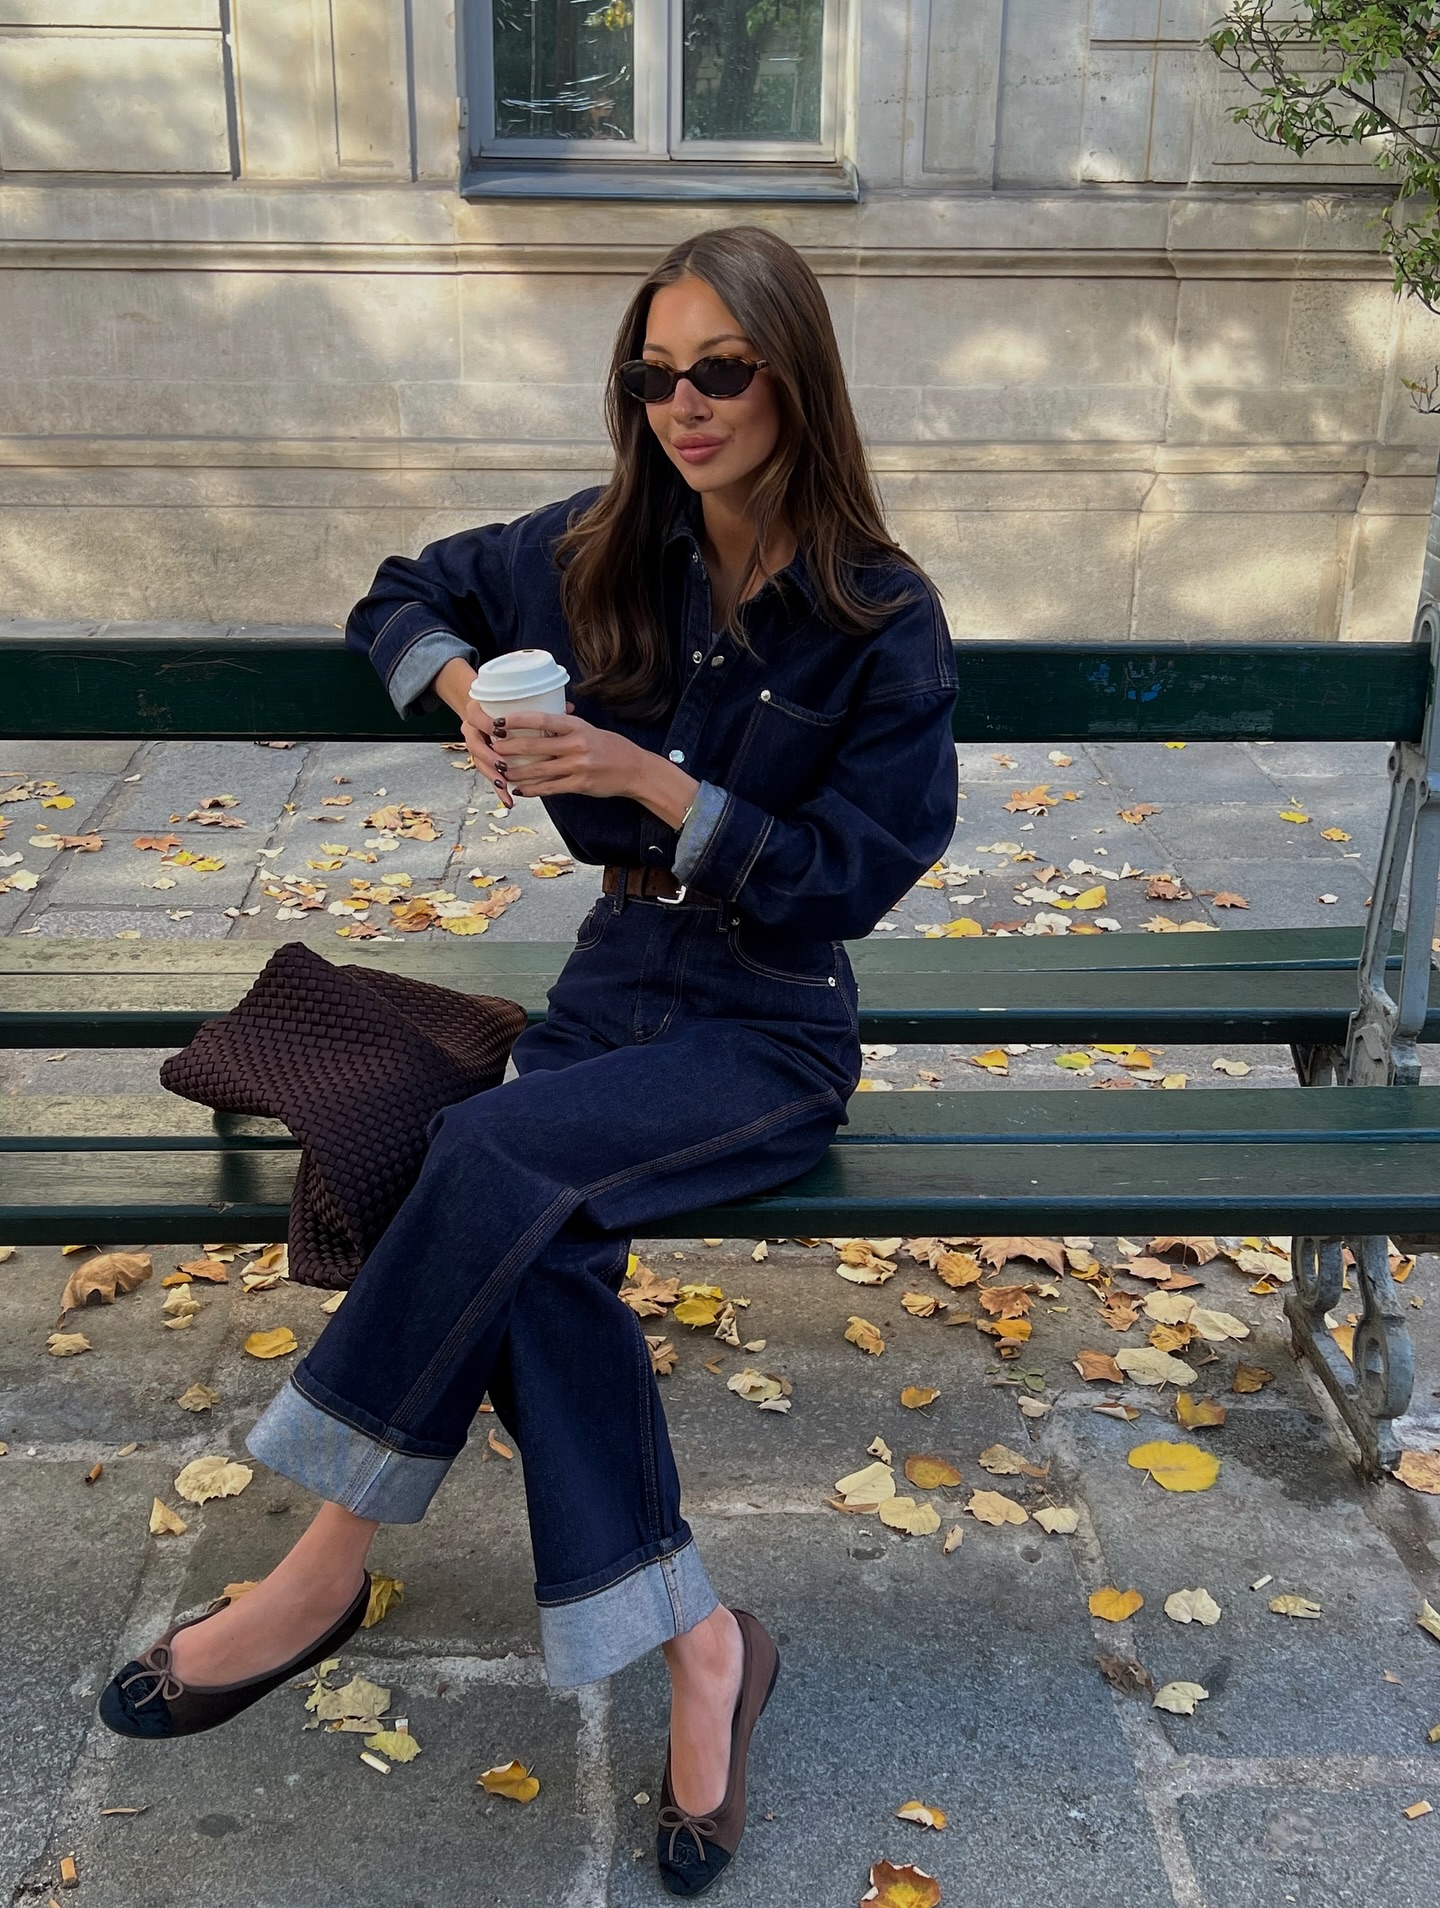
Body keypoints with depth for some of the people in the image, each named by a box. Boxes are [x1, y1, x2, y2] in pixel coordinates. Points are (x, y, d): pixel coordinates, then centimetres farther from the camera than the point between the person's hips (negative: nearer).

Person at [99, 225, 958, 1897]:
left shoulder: (882, 618, -7)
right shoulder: (603, 552, 5)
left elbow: (851, 876, -10)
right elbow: (409, 594, 20)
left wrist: (655, 782, -20)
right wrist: (467, 694, -2)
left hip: (772, 1027, -4)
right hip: (617, 980, 4)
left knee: (498, 1156, -31)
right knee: (538, 1254, -28)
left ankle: (327, 1570, -16)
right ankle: (694, 1645, -17)